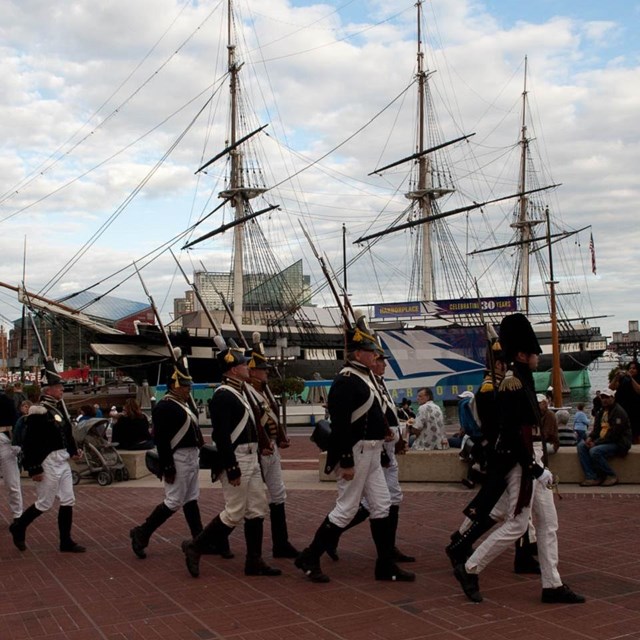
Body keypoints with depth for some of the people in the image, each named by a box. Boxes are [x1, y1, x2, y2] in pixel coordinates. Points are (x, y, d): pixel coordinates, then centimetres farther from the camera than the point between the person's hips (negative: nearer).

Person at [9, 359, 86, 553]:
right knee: (44, 503, 3)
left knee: (68, 501, 9)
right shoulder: (39, 412, -18)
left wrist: (73, 451, 7)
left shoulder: (59, 406, 9)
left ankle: (66, 542, 18)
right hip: (48, 462, -8)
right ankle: (18, 527, 27)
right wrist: (34, 469, -19)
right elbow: (29, 443, -19)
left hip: (63, 461, 9)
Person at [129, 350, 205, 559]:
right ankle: (141, 534, 8)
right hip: (178, 459, -10)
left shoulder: (184, 403, 13)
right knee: (173, 502, -5)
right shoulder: (164, 407, -16)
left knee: (191, 499, 12)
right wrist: (168, 468, -21)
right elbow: (161, 440, -20)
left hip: (192, 457, 10)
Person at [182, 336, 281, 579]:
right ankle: (195, 547, 9)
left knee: (258, 510, 9)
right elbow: (221, 435, -22)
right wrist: (232, 469, -23)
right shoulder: (223, 396, -16)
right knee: (234, 513, -5)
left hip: (251, 459, 10)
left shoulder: (239, 392, 14)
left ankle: (254, 561, 15)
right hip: (236, 461, -10)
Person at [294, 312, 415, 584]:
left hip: (372, 454, 10)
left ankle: (386, 566, 19)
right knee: (346, 509, -2)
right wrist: (346, 462, -23)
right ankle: (309, 559, 11)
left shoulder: (366, 376, 12)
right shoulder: (346, 381, -18)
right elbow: (340, 424, -22)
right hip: (356, 454, -10)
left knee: (382, 507, 11)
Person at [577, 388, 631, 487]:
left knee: (594, 451, -30)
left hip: (618, 443, -9)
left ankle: (611, 476, -10)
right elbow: (596, 429, 17)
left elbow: (613, 434, -21)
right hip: (603, 441, 9)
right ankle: (591, 477, -15)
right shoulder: (602, 411, 15)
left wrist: (596, 443, -21)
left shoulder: (619, 412, -14)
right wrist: (590, 438, -5)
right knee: (581, 446, -9)